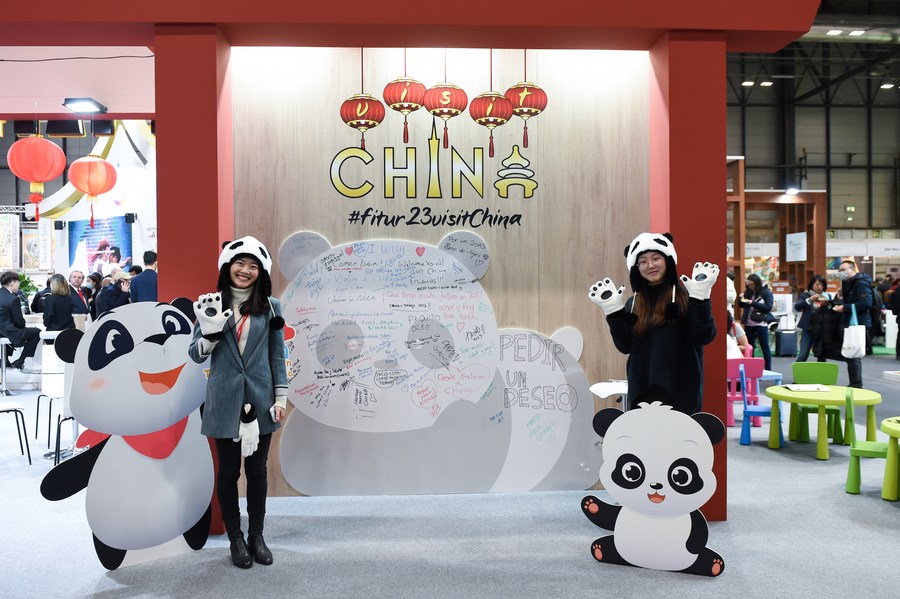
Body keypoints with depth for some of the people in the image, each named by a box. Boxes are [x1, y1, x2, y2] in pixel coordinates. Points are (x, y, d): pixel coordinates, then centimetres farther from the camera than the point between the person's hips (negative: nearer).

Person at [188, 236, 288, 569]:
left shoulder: (270, 306, 1)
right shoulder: (211, 304, 0)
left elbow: (277, 355, 4)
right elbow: (196, 355, 1)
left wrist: (281, 396, 0)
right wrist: (210, 331, -18)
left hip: (260, 400, 1)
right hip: (224, 401, 0)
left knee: (257, 469, 10)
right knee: (228, 470, 8)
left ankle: (257, 535, 26)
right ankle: (235, 538, 24)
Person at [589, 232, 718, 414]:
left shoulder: (686, 296, -3)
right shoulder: (633, 303, 9)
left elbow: (704, 336, -12)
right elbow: (625, 346, 3)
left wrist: (700, 298, -22)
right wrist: (613, 311, -7)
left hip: (680, 390, -4)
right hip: (642, 390, 4)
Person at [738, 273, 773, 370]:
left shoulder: (766, 293, -6)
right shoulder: (748, 292, 7)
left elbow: (768, 307, -16)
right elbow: (742, 305, 18)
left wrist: (753, 303, -22)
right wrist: (741, 299, -5)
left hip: (761, 324, -5)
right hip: (748, 324, 5)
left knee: (765, 347, 2)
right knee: (749, 347, 11)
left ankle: (768, 370, 8)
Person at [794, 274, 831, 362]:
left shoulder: (827, 296, 10)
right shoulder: (805, 295, 4)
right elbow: (797, 307, -10)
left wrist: (827, 304, -13)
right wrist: (810, 300, -21)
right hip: (808, 330, -2)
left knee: (822, 357, 6)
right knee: (802, 356, -8)